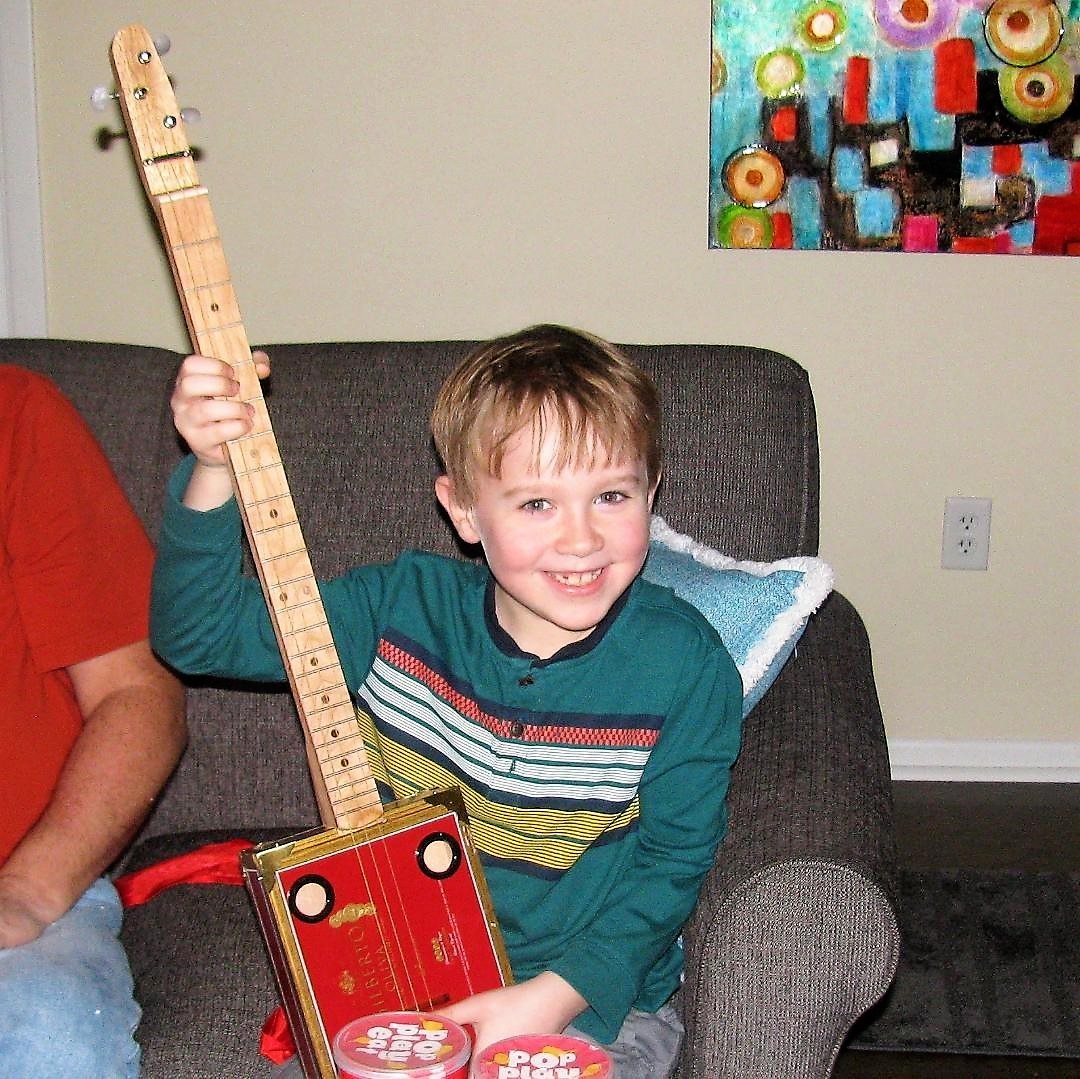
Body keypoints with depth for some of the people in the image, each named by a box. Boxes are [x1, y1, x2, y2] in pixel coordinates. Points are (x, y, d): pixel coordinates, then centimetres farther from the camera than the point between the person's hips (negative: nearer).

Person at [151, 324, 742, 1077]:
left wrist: (552, 997, -17)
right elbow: (200, 632, -4)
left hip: (598, 1004, -1)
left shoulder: (684, 664, -12)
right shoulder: (403, 610, -6)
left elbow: (672, 862, -7)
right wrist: (214, 474, -20)